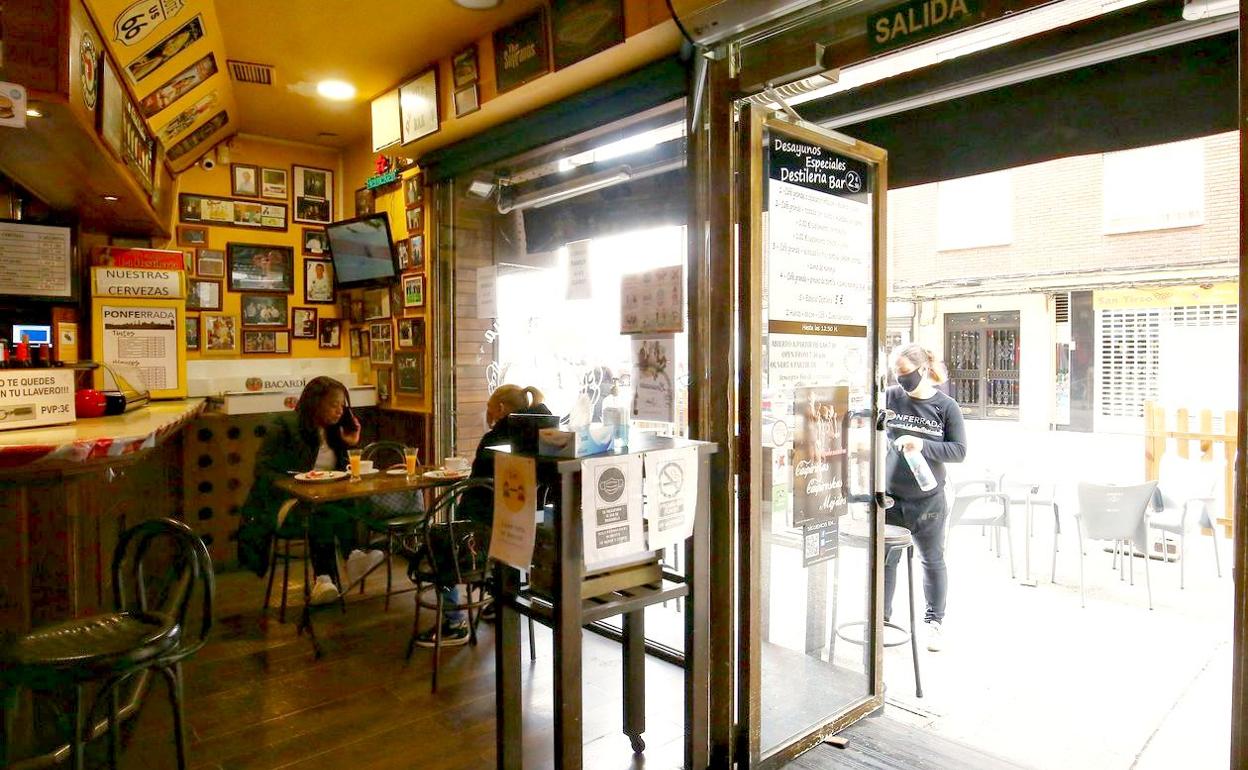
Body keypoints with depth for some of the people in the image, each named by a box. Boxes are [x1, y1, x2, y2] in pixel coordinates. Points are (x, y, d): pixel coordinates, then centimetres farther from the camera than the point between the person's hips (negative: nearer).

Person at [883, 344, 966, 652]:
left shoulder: (946, 406, -5)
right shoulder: (890, 397, -2)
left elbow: (959, 450, -7)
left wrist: (923, 446, -20)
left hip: (928, 499, 0)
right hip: (890, 497, 1)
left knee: (933, 561, 15)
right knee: (885, 560, 7)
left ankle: (934, 621, 32)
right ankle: (881, 619, 23)